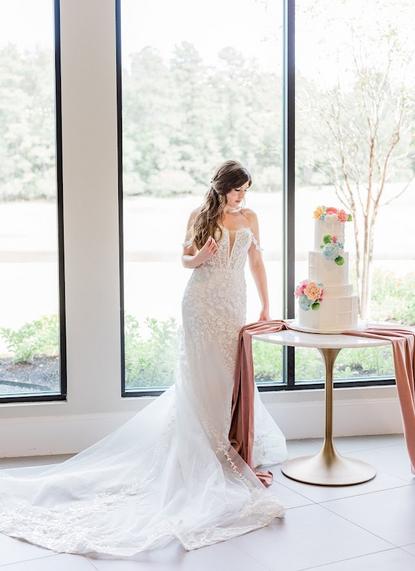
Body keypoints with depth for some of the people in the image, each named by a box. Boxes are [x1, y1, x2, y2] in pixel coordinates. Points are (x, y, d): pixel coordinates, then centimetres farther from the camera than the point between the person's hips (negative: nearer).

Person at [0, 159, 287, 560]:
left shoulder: (249, 218, 10)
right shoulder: (199, 217, 1)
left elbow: (257, 262, 13)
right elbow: (185, 259, 7)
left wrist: (265, 305, 11)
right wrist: (198, 257, -16)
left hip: (235, 304, 3)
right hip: (202, 302, -3)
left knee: (227, 374, 5)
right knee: (202, 376, -2)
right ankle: (208, 454, 6)